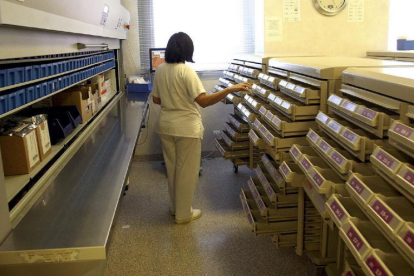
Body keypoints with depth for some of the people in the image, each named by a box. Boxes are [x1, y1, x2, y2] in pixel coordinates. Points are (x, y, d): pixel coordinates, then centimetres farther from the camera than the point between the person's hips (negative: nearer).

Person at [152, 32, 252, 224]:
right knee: (187, 171, 7)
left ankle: (175, 207, 35)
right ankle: (183, 214, 19)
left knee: (172, 168, 20)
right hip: (186, 128, -7)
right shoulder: (186, 71, -18)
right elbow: (203, 101, -26)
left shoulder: (160, 70, 2)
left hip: (166, 126, 7)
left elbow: (156, 99, 11)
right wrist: (231, 89, -29)